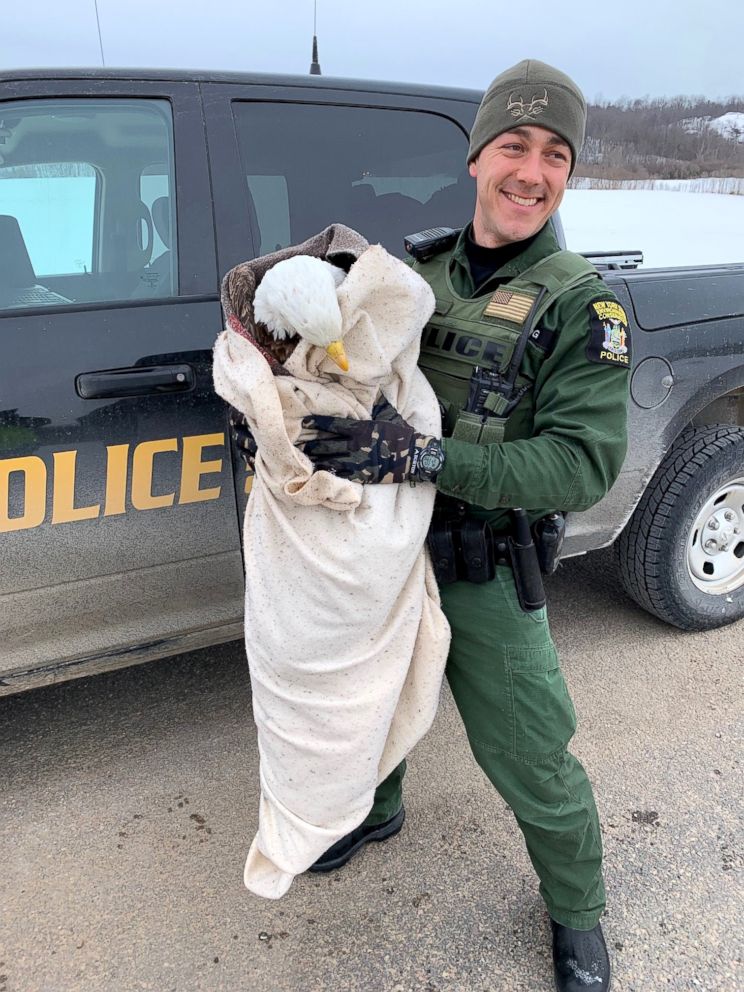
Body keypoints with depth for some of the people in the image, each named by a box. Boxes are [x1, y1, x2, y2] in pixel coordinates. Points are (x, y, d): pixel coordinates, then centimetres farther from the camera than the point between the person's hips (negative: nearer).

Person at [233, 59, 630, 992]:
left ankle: (576, 914, 38)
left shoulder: (579, 303, -14)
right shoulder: (419, 270, 1)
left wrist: (422, 455, -34)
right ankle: (375, 809, 57)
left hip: (486, 574, -4)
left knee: (531, 763, 7)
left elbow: (583, 465, -23)